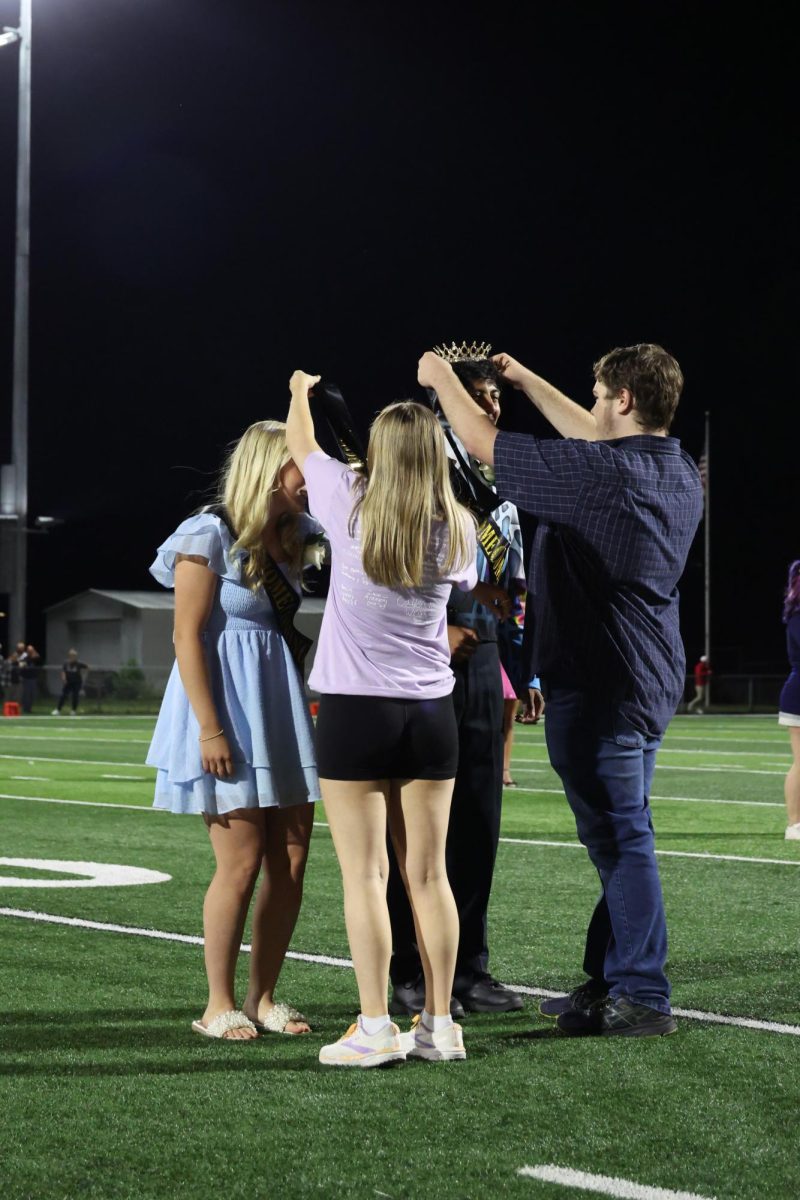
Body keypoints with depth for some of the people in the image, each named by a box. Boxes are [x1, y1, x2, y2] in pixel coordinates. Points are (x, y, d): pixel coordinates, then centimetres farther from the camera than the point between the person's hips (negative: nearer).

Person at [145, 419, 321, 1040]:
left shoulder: (288, 540, 13)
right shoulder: (210, 535, -9)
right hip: (229, 713, -8)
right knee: (242, 864, -7)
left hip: (279, 712, 8)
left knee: (291, 862, 5)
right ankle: (219, 1005, 6)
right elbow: (187, 637, -14)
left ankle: (263, 997, 15)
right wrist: (210, 729, -19)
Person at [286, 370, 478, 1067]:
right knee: (428, 873, 7)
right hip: (432, 712, 3)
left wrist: (300, 392, 35)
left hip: (357, 710, -3)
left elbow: (300, 443, 13)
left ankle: (376, 1029, -4)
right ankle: (440, 1025, 10)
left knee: (365, 875, -2)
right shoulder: (458, 530, 1)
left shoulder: (352, 506, -6)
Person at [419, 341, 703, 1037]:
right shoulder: (679, 473, 8)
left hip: (599, 685, -9)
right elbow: (592, 438, 26)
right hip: (652, 679, 9)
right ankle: (608, 980, 24)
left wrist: (441, 378, 10)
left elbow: (482, 443, -8)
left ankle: (643, 999, 0)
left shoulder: (598, 472, -18)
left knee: (621, 837, -4)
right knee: (618, 835, 15)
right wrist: (527, 381, 32)